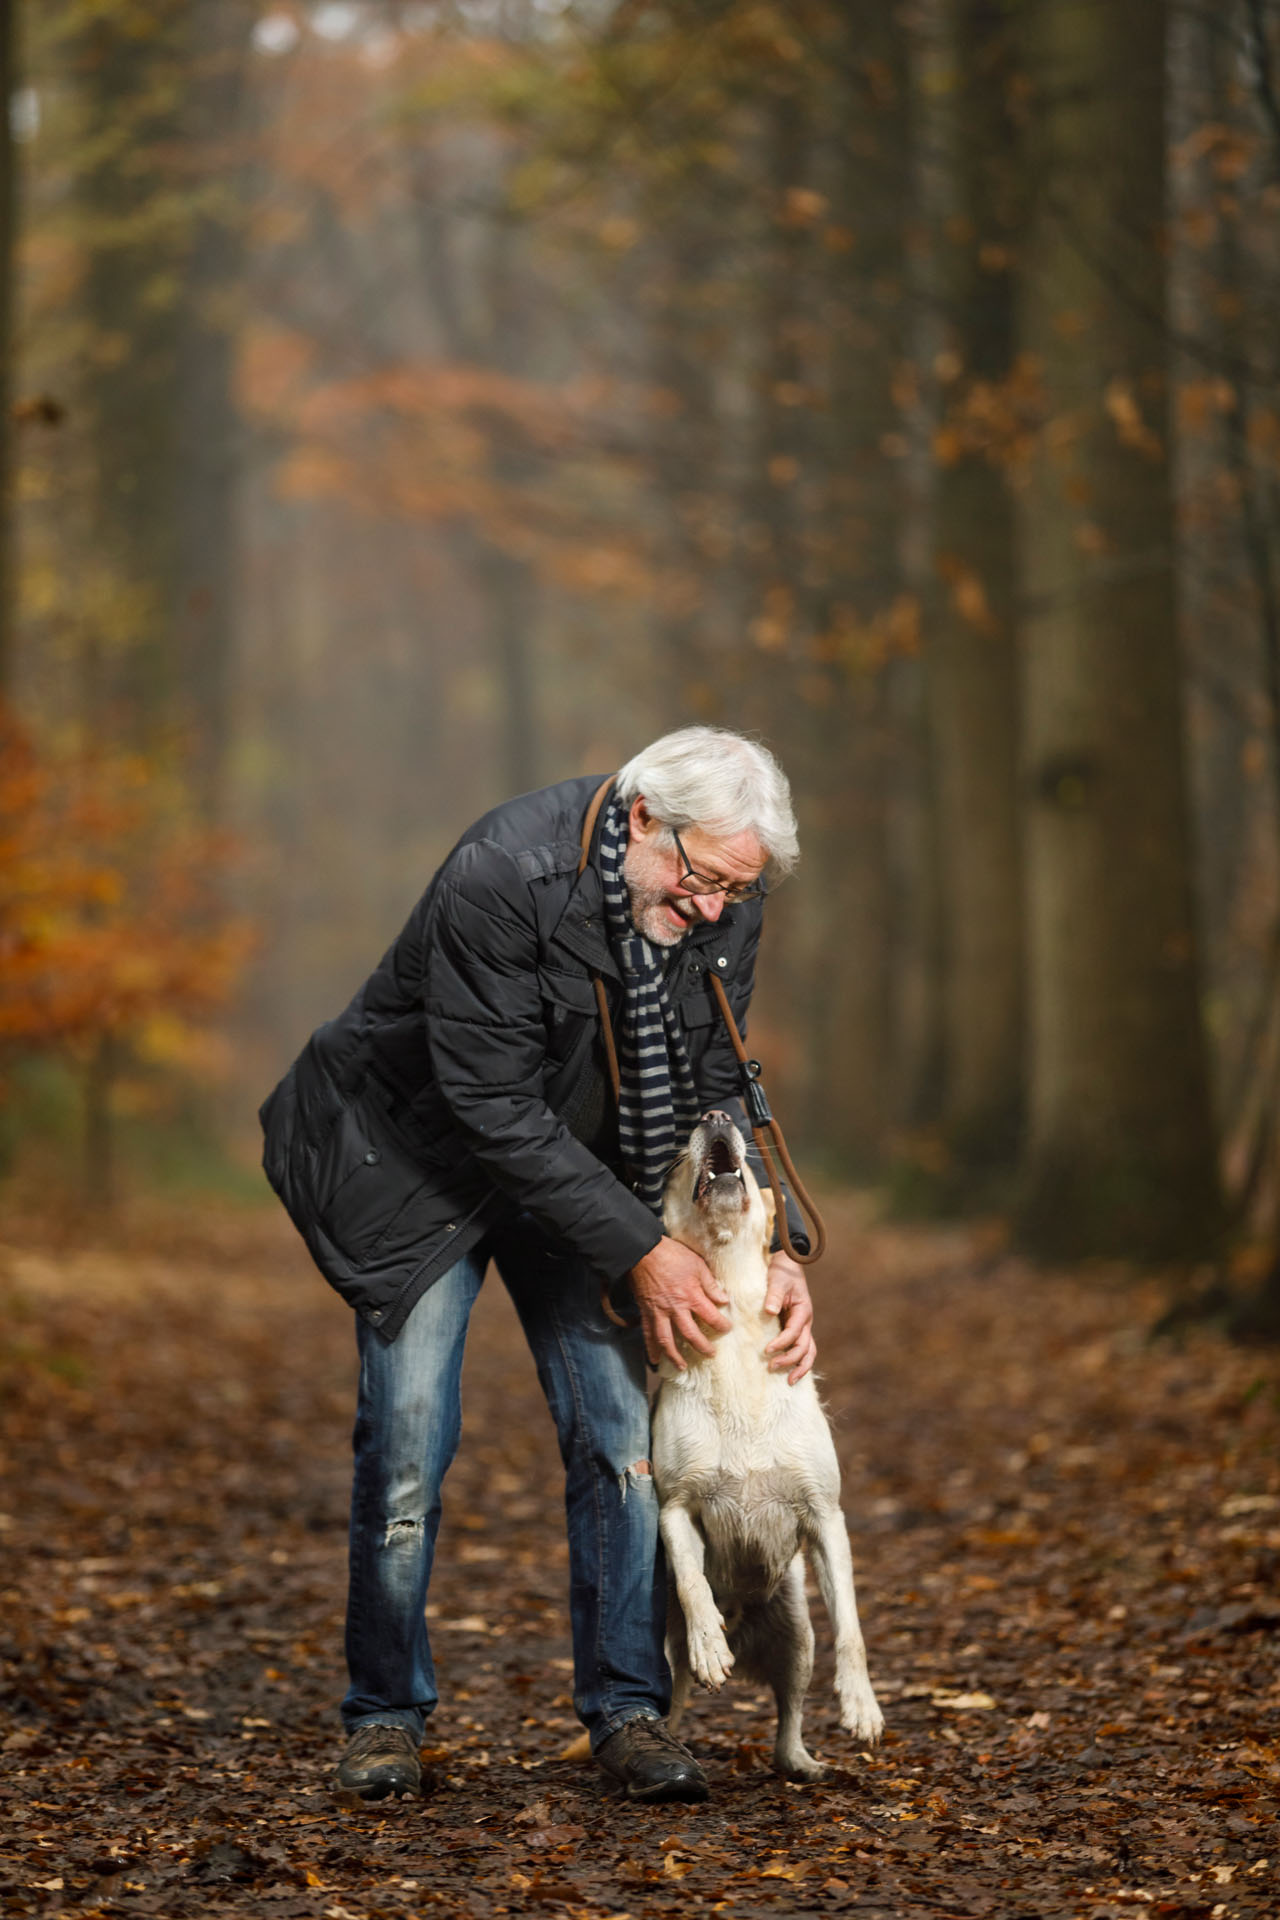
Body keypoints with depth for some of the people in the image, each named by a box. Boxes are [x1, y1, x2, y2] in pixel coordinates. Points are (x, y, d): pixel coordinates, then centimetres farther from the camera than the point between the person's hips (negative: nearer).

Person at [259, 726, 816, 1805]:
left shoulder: (728, 906, -14)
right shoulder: (503, 877, -33)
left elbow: (713, 1095, -3)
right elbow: (496, 1108, -30)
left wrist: (774, 1250, -15)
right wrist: (640, 1250, -28)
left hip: (580, 1168, 5)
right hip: (424, 1157, -5)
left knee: (621, 1430, -4)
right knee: (408, 1435, -7)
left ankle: (627, 1709, 6)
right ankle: (387, 1715, 7)